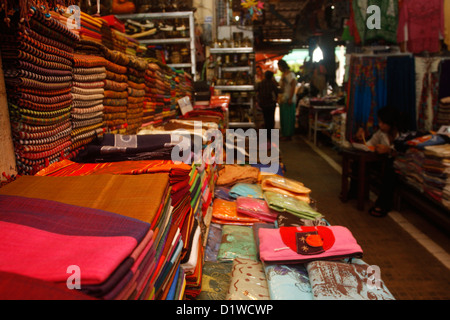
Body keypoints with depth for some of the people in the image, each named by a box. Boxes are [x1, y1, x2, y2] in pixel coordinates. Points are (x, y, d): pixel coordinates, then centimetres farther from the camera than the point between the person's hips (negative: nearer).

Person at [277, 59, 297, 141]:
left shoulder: (290, 74, -13)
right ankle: (284, 134, 22)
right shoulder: (283, 74, 16)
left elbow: (293, 86, -20)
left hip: (288, 100, -9)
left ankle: (288, 135, 2)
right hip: (283, 100, 10)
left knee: (288, 118, -4)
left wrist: (290, 98, -23)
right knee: (283, 118, 13)